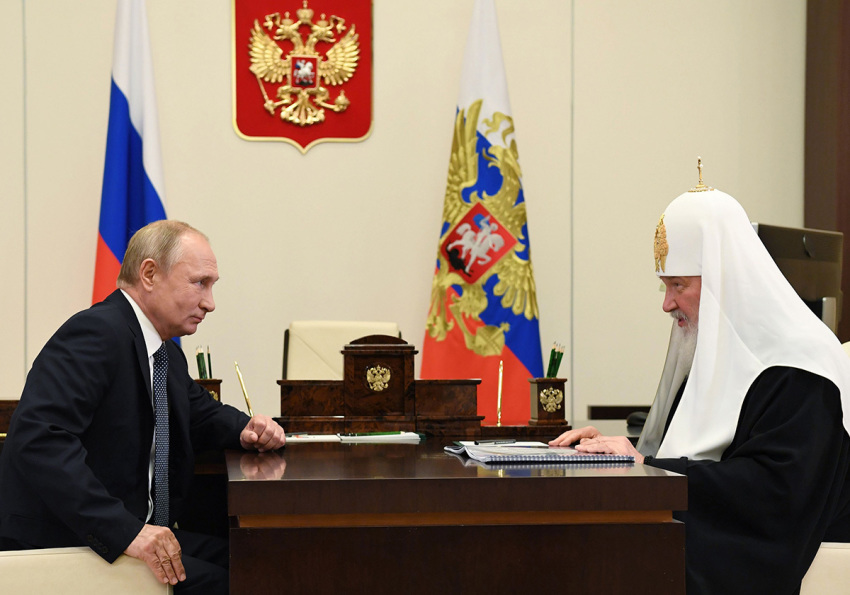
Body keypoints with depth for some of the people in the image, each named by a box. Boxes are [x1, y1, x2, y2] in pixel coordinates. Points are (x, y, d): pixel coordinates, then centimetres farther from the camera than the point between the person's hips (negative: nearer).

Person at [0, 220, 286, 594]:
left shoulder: (168, 355, 14)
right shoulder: (96, 332, -17)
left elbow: (203, 413, 33)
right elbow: (38, 437, -29)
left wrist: (247, 430, 8)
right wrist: (124, 530, -34)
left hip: (134, 530, 9)